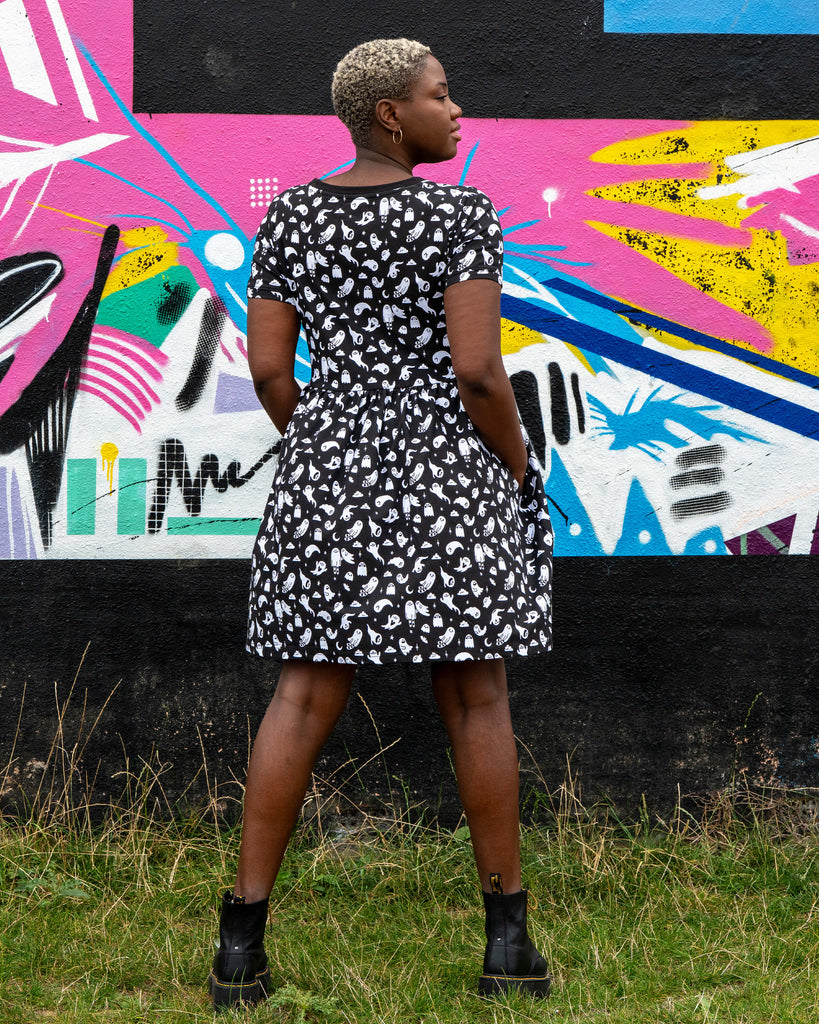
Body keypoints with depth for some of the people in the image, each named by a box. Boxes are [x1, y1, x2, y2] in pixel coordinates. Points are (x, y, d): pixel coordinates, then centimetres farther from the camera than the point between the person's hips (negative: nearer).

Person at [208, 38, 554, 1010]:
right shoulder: (461, 212, -10)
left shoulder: (289, 215, 4)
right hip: (445, 474, -4)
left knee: (305, 698, 6)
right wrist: (519, 471, -1)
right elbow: (478, 368, -16)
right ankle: (507, 941, 11)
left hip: (329, 472, 4)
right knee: (475, 695, 7)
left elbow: (266, 366, 3)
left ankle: (241, 942, 2)